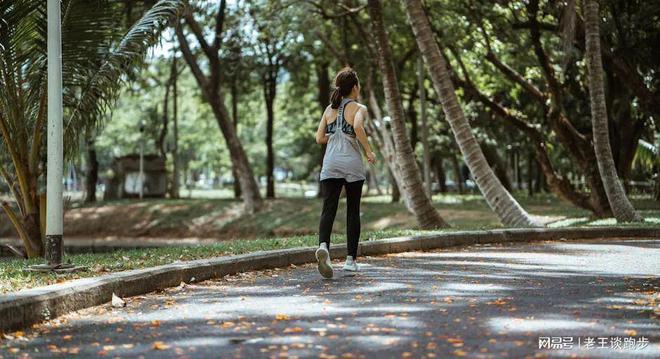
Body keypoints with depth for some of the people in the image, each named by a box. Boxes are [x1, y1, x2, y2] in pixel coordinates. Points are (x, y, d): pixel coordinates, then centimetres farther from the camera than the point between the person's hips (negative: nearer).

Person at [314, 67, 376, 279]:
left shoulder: (329, 109, 12)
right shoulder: (359, 108, -1)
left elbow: (319, 138, 10)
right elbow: (358, 127, -23)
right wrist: (369, 151, -12)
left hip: (331, 164, 2)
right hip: (352, 163, -2)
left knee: (328, 209, -9)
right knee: (353, 211, 11)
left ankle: (323, 246, -36)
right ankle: (351, 259, 15)